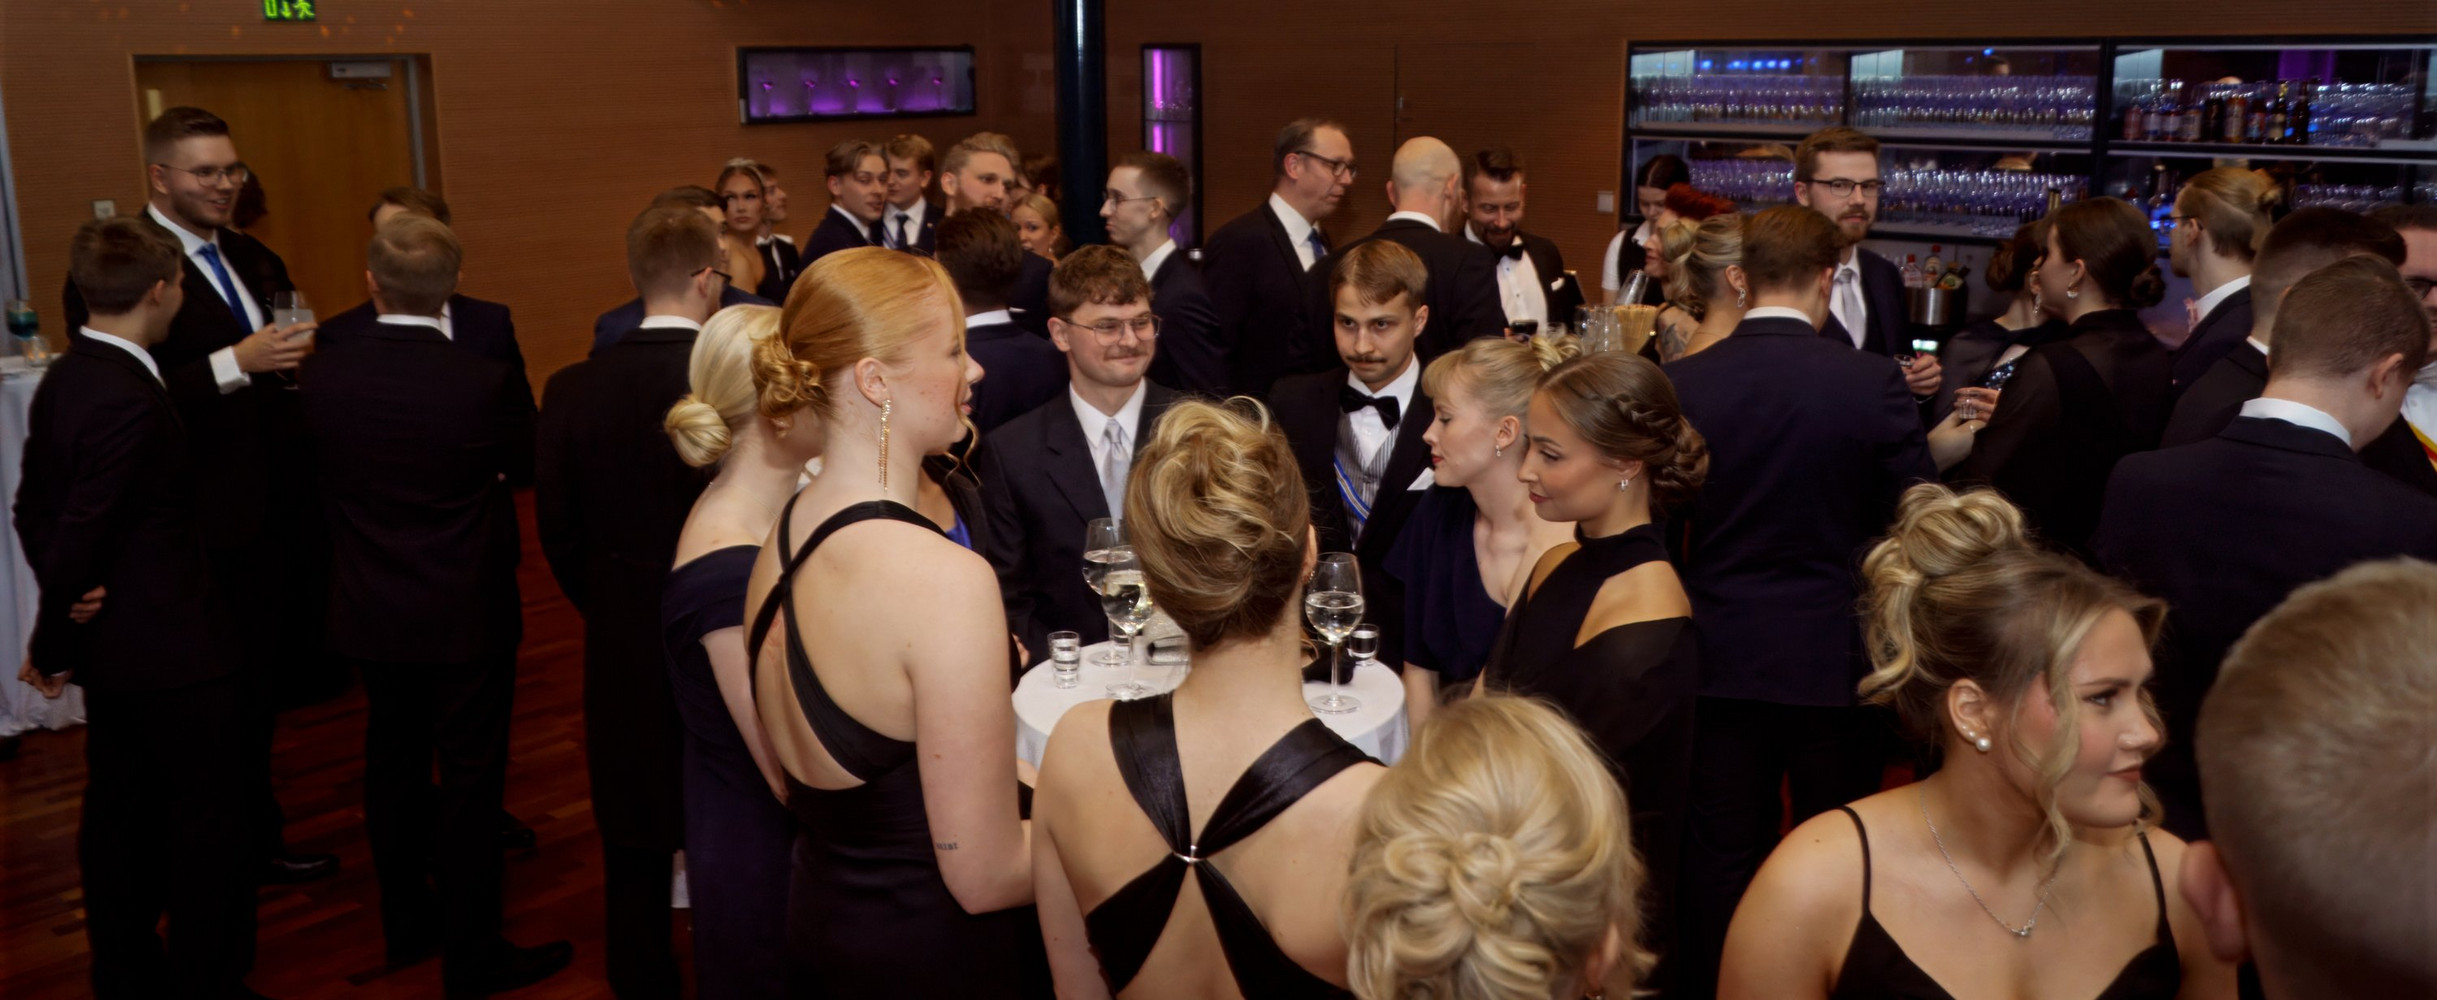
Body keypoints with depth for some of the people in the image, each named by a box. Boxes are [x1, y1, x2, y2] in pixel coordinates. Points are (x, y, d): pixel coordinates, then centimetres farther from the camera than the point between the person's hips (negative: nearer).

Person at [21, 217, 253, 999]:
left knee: (119, 815, 17)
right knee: (208, 823, 5)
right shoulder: (132, 402, -24)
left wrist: (65, 590, -4)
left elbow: (34, 507, 9)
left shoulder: (61, 381, 5)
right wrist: (51, 649, -9)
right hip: (176, 652, -9)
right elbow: (78, 535, -21)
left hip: (111, 645, 9)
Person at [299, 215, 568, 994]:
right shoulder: (485, 382, -22)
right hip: (465, 613, -5)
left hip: (369, 609, 5)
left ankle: (406, 923, 35)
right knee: (471, 779, 5)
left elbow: (323, 472, 7)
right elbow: (528, 467, -4)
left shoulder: (321, 372, -8)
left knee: (392, 762, 19)